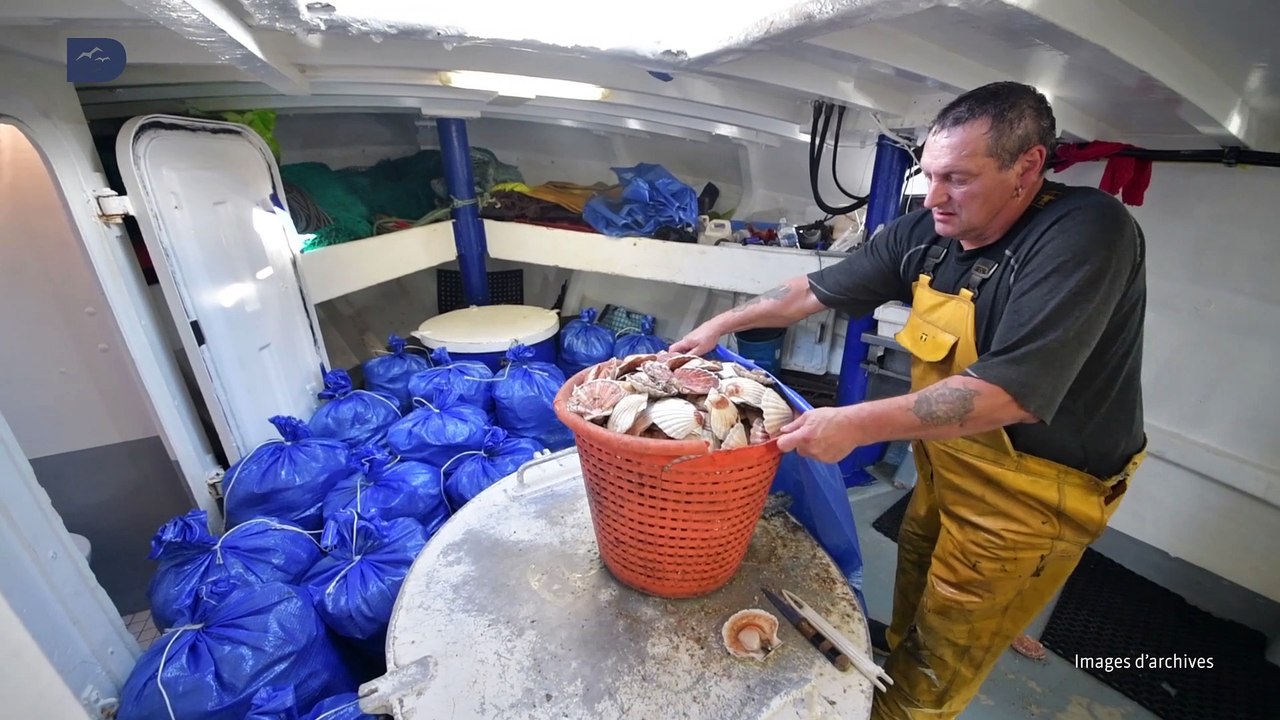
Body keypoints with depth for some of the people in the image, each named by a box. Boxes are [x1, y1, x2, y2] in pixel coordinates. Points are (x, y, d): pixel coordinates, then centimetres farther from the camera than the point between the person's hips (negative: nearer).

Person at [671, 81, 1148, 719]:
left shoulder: (1088, 233, -25)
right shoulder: (925, 234, -7)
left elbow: (1012, 392, -33)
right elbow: (817, 289, 0)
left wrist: (857, 424, -34)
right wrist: (722, 323, 0)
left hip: (1031, 499, -5)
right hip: (944, 467, 6)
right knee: (910, 612, 26)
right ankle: (894, 666, 51)